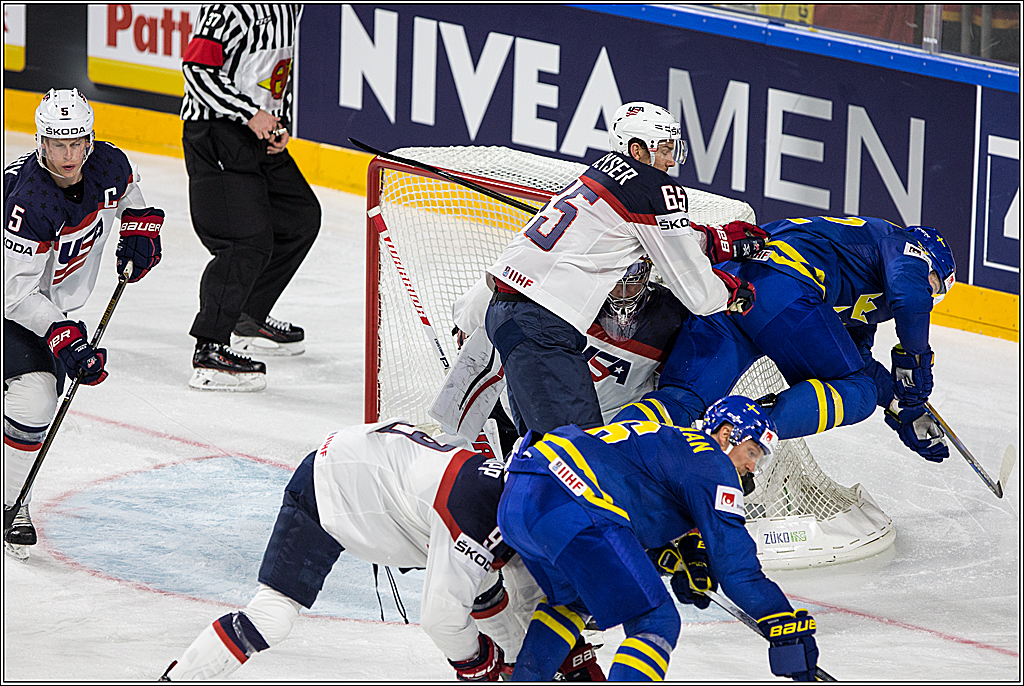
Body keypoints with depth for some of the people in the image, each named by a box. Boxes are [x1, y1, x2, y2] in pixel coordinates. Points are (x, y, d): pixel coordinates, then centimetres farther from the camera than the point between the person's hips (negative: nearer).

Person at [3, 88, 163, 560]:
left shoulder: (109, 165, -15)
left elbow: (128, 193, 14)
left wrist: (139, 230, 0)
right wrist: (62, 338, -36)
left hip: (54, 303, 7)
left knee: (49, 382, 11)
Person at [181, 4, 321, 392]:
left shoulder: (290, 8, 10)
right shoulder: (234, 8, -20)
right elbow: (197, 67, -23)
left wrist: (280, 125, 9)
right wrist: (251, 115, -23)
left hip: (259, 132, 10)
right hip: (215, 131, -10)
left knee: (300, 218, 19)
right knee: (249, 241, -16)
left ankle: (248, 318, 30)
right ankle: (209, 352, -15)